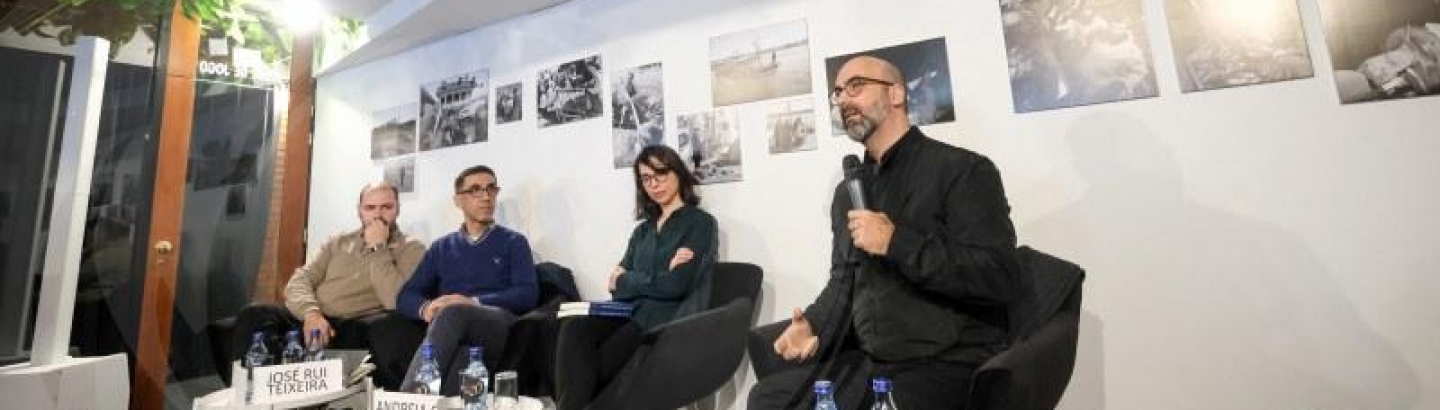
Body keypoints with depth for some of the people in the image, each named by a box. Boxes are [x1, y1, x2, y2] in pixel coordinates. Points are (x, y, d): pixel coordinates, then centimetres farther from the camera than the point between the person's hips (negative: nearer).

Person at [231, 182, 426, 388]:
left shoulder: (411, 249, 4)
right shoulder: (338, 242, 21)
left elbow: (397, 302, -13)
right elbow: (298, 282, 9)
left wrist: (377, 248, -10)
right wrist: (311, 313, -13)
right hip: (313, 321, 5)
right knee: (253, 316, -21)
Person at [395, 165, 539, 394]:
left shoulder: (513, 242, 16)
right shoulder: (442, 247, 25)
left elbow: (528, 294, 0)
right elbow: (406, 295, 16)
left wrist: (474, 302, -15)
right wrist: (425, 307, -10)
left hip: (499, 325, -2)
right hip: (452, 331, 2)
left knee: (452, 313, -35)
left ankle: (408, 399, -37)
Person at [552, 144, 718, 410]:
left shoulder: (700, 222, 2)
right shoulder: (643, 229, 22)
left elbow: (675, 286, -10)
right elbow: (617, 280, 8)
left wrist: (625, 280, 4)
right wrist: (663, 271, -10)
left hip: (666, 318, -5)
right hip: (629, 310, 5)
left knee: (597, 365, -26)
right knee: (573, 326, -26)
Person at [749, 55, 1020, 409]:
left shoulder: (962, 169, -8)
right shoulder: (847, 192, 14)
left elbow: (998, 278, -17)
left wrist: (896, 243, -22)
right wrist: (813, 324, -3)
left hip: (945, 362, -6)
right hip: (866, 359, 7)